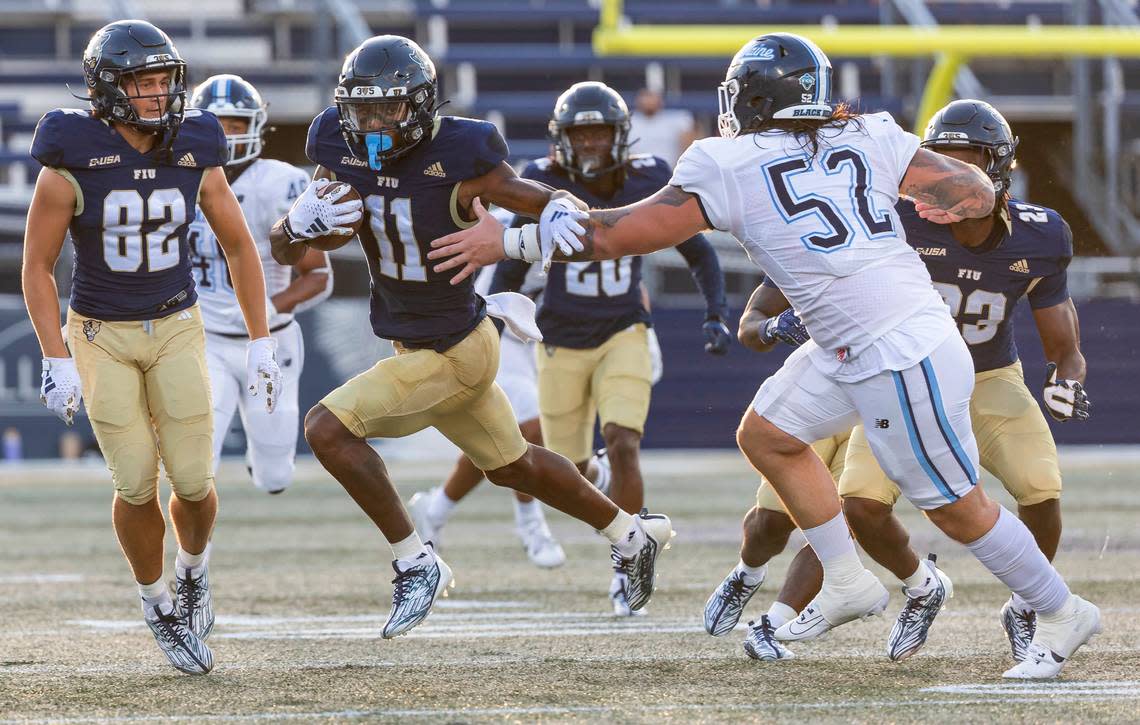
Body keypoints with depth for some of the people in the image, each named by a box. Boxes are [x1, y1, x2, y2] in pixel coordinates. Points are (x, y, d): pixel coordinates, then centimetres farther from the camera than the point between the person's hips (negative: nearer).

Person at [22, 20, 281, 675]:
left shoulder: (195, 159, -8)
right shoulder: (72, 166, -17)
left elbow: (240, 247, 5)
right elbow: (37, 265, -9)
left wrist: (261, 345, 2)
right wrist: (57, 362, -14)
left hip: (176, 328, 2)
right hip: (101, 333, -2)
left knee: (194, 480, -7)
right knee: (138, 484, -8)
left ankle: (193, 569, 26)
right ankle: (159, 604, 17)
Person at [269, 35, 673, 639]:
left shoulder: (459, 158, -24)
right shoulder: (342, 153, -8)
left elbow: (552, 207, -14)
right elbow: (283, 252, -4)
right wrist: (300, 224, -25)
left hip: (453, 352, -7)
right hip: (413, 345, 7)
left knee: (327, 428, -17)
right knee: (511, 465, 24)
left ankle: (415, 563, -4)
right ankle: (632, 534, 45)